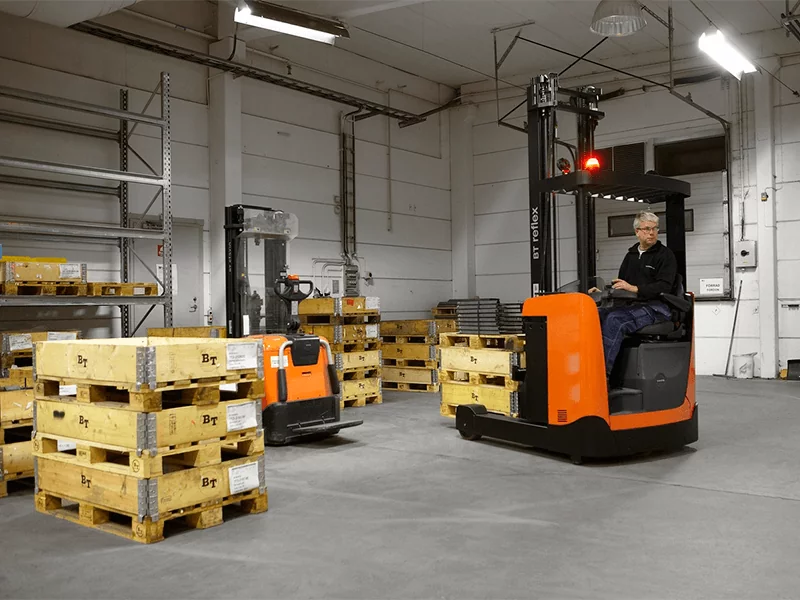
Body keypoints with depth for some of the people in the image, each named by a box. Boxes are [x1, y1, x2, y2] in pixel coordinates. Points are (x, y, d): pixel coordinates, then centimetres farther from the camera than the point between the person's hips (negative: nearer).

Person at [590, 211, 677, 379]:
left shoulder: (665, 255, 1)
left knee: (614, 319, -33)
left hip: (656, 307, -7)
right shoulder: (631, 255, 21)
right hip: (631, 305, 7)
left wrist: (635, 288, -24)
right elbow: (621, 285, 27)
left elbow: (664, 287, -13)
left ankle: (603, 373, -38)